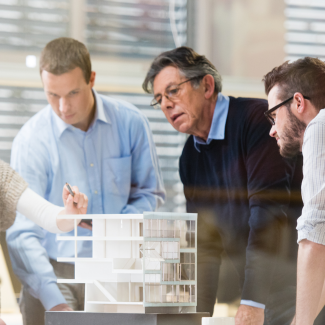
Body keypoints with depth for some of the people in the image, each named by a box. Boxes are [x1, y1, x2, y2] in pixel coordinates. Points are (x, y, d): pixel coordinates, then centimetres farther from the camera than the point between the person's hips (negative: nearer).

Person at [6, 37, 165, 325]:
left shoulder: (130, 123, 2)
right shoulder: (31, 139, -6)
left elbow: (151, 193, 13)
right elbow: (23, 233, -11)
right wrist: (53, 299, -24)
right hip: (55, 271, -1)